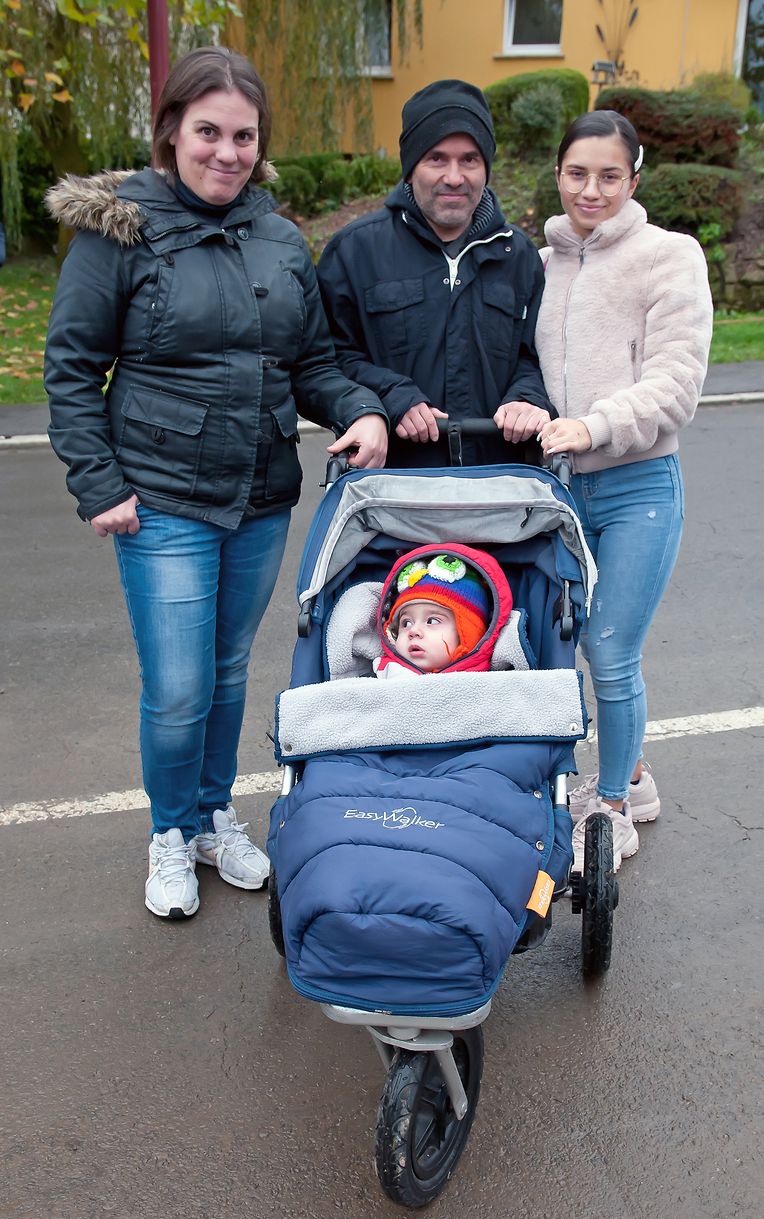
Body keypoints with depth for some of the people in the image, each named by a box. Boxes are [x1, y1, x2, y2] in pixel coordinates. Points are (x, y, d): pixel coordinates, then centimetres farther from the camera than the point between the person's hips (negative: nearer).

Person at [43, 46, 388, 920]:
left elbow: (311, 359, 12)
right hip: (163, 503, -4)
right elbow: (71, 368, -4)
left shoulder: (279, 239, 7)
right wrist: (98, 486, -11)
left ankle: (216, 816, 38)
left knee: (229, 670, 17)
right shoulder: (119, 228, -6)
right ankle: (171, 835, 25)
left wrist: (360, 410, -8)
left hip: (263, 502, 4)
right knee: (177, 690, -2)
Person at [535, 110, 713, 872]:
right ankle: (629, 778, 35)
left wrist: (593, 424, -25)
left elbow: (675, 383, -12)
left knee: (611, 657, -3)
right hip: (561, 487, 5)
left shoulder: (670, 256, -4)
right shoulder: (541, 264, 11)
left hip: (638, 489, -5)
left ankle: (612, 809, 19)